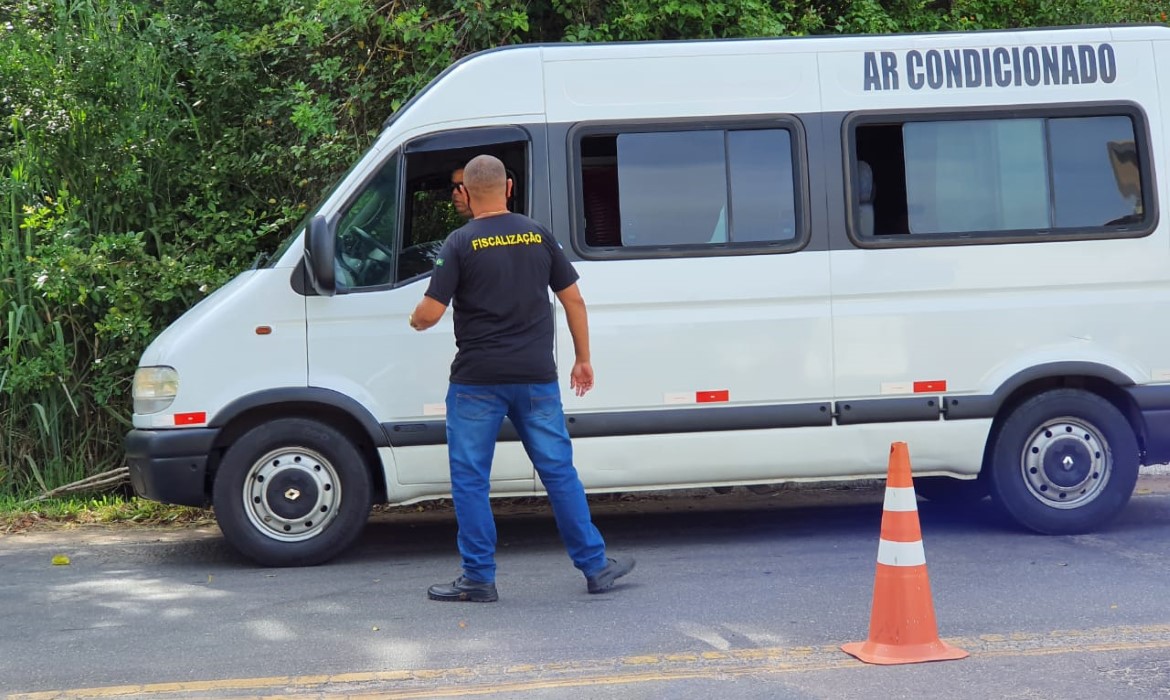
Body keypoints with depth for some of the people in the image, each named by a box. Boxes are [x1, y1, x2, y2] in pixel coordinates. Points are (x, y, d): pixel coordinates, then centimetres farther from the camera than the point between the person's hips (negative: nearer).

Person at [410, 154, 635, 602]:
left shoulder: (461, 243, -6)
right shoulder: (538, 236, 6)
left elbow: (429, 313, -10)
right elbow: (573, 301, 9)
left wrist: (415, 320, 13)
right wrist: (583, 359, 18)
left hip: (477, 380, -3)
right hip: (536, 378, 4)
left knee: (470, 477, 6)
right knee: (559, 471, 11)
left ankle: (479, 578, 8)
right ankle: (595, 567, 15)